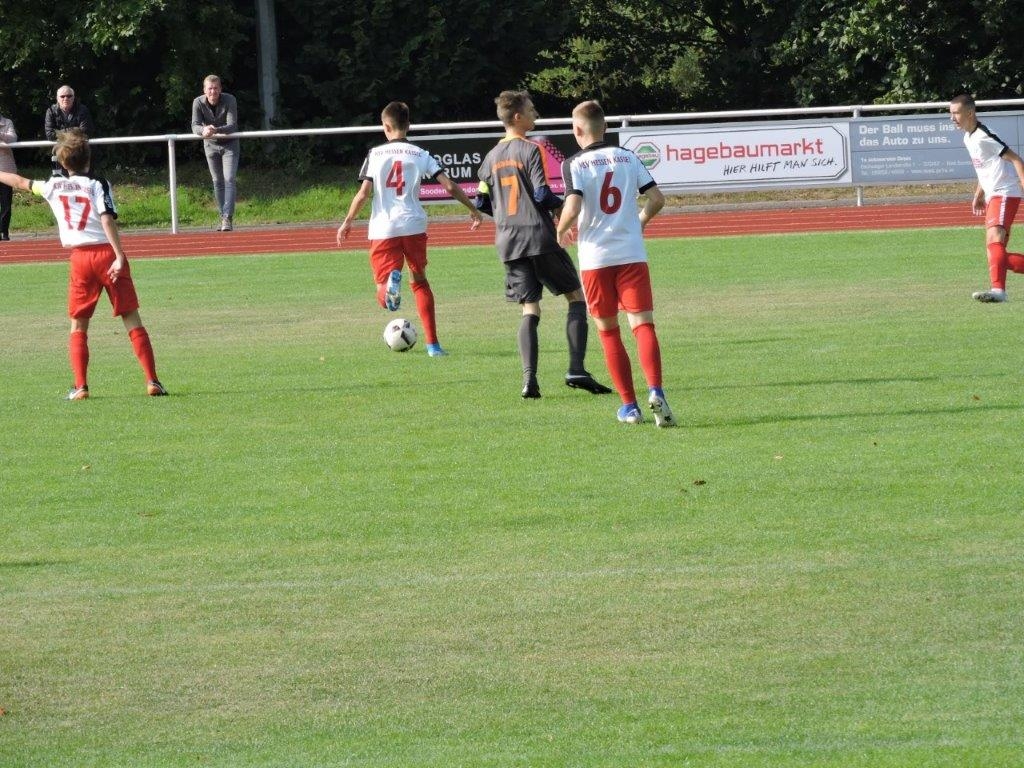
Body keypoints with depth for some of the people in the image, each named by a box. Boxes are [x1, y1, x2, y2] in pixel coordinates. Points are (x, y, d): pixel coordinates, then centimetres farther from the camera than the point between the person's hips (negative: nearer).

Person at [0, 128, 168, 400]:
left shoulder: (53, 186, 8)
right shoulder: (98, 184, -1)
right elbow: (107, 220, -15)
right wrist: (119, 256, -18)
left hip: (80, 258, 2)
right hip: (107, 254, -2)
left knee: (78, 325, 12)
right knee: (132, 319, 1)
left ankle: (80, 386, 1)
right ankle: (152, 381, -4)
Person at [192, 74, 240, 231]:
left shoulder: (229, 100, -23)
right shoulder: (198, 103, -17)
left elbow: (232, 125, -30)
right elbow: (195, 125, -24)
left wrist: (216, 130, -49)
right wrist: (203, 130, -48)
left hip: (229, 143, -3)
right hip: (211, 144, 3)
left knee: (229, 180, -15)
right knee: (217, 182, 8)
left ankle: (228, 218, -21)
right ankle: (223, 218, 17)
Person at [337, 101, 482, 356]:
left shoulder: (375, 154, 2)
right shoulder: (421, 155, 5)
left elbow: (364, 193, -3)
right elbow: (450, 187, 0)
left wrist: (348, 221, 11)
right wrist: (473, 210, 13)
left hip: (383, 228, -1)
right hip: (414, 225, 1)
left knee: (384, 295, 2)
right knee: (420, 281, 20)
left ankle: (391, 281, -37)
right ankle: (432, 343, 14)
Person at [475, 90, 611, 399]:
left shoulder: (492, 158, 11)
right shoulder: (530, 150, -9)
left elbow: (482, 203, 14)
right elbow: (542, 194, -15)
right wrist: (563, 206, 4)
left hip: (508, 243, 6)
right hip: (539, 237, -6)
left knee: (529, 309, 6)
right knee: (576, 296, 5)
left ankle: (529, 378, -9)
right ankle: (576, 370, -6)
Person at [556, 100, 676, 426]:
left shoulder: (575, 165, -4)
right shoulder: (627, 157, 7)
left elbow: (573, 207, -16)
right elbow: (657, 198, 5)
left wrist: (562, 230, 4)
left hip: (595, 258, -1)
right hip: (632, 253, 1)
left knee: (609, 332, 11)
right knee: (643, 324, -4)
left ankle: (629, 405, 10)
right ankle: (655, 390, -27)